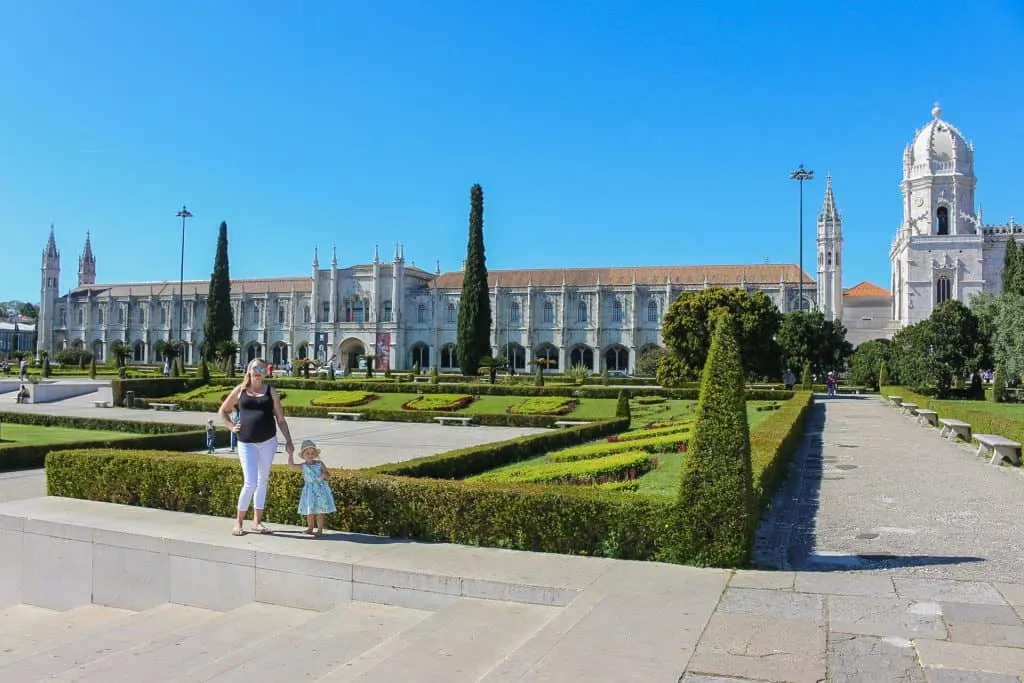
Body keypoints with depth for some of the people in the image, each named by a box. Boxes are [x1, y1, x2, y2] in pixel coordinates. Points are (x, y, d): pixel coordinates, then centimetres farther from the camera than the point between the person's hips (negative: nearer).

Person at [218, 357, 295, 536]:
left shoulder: (271, 392, 7)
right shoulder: (240, 390, 6)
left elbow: (280, 419, 7)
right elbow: (223, 410, 17)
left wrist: (288, 441, 0)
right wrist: (231, 427, 3)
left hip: (268, 441, 2)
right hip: (246, 443, -2)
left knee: (263, 481, 9)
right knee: (250, 483, -9)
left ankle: (257, 521, 20)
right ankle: (239, 521, 8)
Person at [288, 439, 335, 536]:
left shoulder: (319, 463, 2)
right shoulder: (303, 466, 3)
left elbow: (328, 474, 6)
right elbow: (291, 465, -7)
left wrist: (324, 475, -16)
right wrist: (290, 454, -9)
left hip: (320, 489, -1)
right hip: (309, 490, 1)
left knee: (319, 511, -1)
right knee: (310, 511, 7)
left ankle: (320, 529, 5)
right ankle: (310, 528, 21)